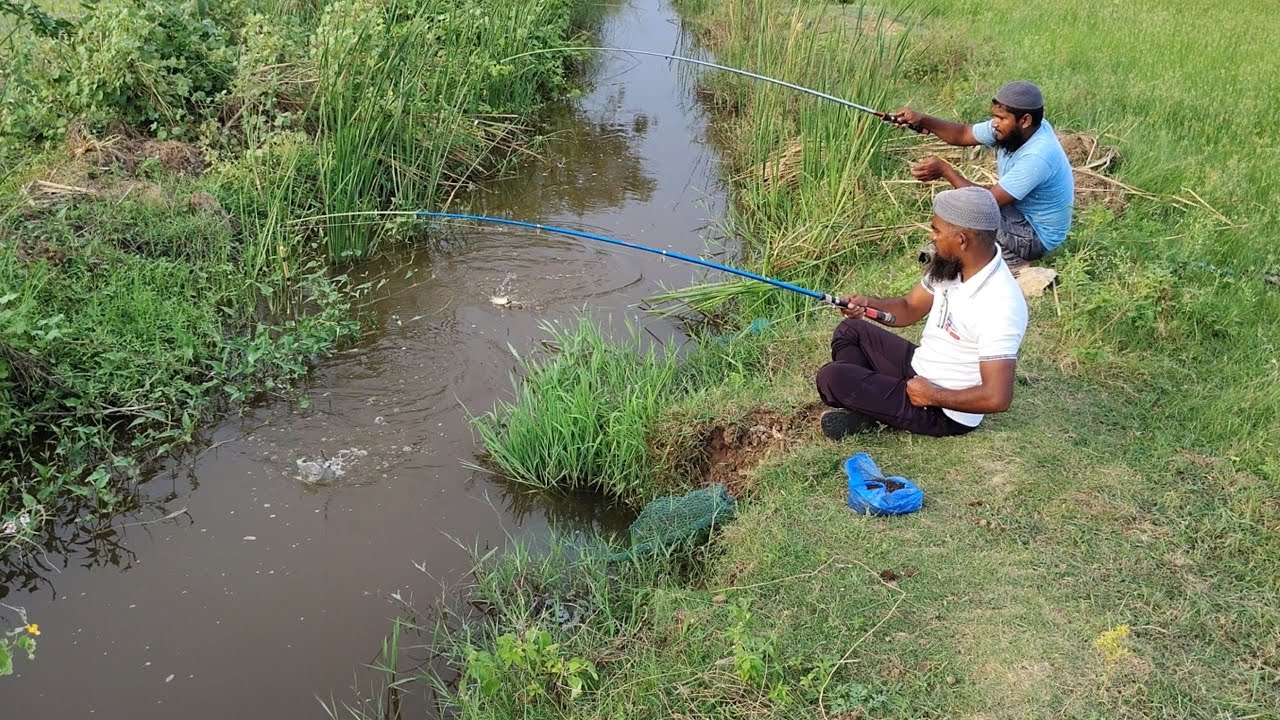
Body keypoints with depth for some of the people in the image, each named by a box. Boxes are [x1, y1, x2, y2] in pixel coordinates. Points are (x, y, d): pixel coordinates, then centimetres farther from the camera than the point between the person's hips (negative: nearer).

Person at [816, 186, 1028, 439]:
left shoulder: (998, 307, -32)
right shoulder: (951, 264, -6)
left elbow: (998, 398, -32)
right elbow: (909, 309, 9)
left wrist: (932, 396, -21)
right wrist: (867, 303, -11)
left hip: (945, 413, -10)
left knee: (831, 378, -19)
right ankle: (864, 410, 0)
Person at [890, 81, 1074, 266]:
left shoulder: (1037, 157, -34)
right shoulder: (1011, 130, -9)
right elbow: (962, 134, -2)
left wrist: (945, 170, -29)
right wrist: (922, 120, -17)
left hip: (1037, 236, -8)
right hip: (1021, 215, 9)